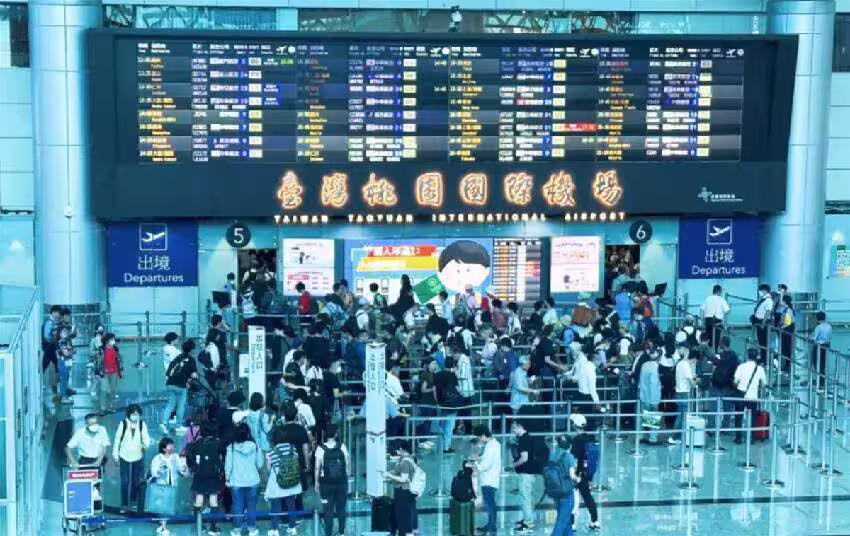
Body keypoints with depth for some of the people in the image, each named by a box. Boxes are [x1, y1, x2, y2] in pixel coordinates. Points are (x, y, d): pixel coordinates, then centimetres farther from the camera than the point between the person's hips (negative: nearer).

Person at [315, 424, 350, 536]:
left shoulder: (320, 449, -10)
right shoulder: (342, 447, -7)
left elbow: (317, 468, -9)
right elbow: (348, 464, -2)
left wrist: (317, 482, 2)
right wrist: (346, 477, 11)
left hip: (326, 483, -2)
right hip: (341, 482, 2)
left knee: (328, 510, 4)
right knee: (341, 508, 14)